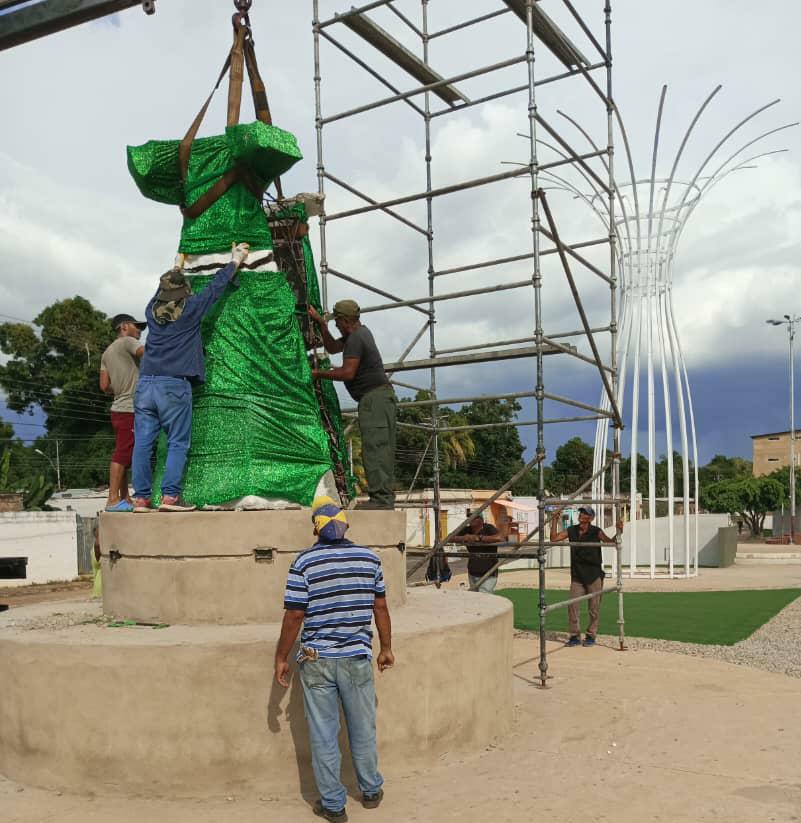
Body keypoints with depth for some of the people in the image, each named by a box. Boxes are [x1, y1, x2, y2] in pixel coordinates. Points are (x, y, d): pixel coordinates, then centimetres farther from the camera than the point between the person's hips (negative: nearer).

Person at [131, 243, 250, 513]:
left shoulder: (152, 310, 12)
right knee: (177, 443, 0)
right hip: (175, 386, -5)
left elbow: (160, 293, 35)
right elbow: (215, 286, 11)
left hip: (145, 384, 5)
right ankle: (170, 496, -7)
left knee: (143, 443, 4)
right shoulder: (190, 309, 0)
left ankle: (141, 498, 5)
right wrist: (235, 261, 26)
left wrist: (176, 270, 52)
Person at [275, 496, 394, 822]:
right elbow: (380, 607, 4)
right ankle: (371, 791, 34)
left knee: (323, 735, 9)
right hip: (357, 658, 2)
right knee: (363, 729, 18)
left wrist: (281, 657, 0)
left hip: (317, 660, -2)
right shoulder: (369, 558, -2)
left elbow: (294, 615, -11)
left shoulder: (305, 562, -11)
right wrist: (386, 647, 15)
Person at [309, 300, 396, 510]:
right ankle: (386, 497, 7)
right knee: (383, 449, 7)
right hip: (381, 396, 11)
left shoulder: (356, 338, -11)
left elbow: (347, 373, -17)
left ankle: (381, 498, -17)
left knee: (374, 448, -14)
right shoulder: (361, 332, 21)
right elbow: (332, 348, 29)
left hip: (374, 398, -11)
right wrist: (321, 323, 21)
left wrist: (320, 373, -5)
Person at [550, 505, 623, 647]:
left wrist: (618, 532, -41)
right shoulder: (571, 531, 1)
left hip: (594, 576, -3)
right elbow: (554, 538, 0)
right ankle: (575, 636, 12)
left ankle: (591, 636, 20)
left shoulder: (596, 532, -11)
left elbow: (610, 542, -23)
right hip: (577, 576, 3)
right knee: (572, 606, 0)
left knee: (594, 608, 6)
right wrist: (554, 520, -7)